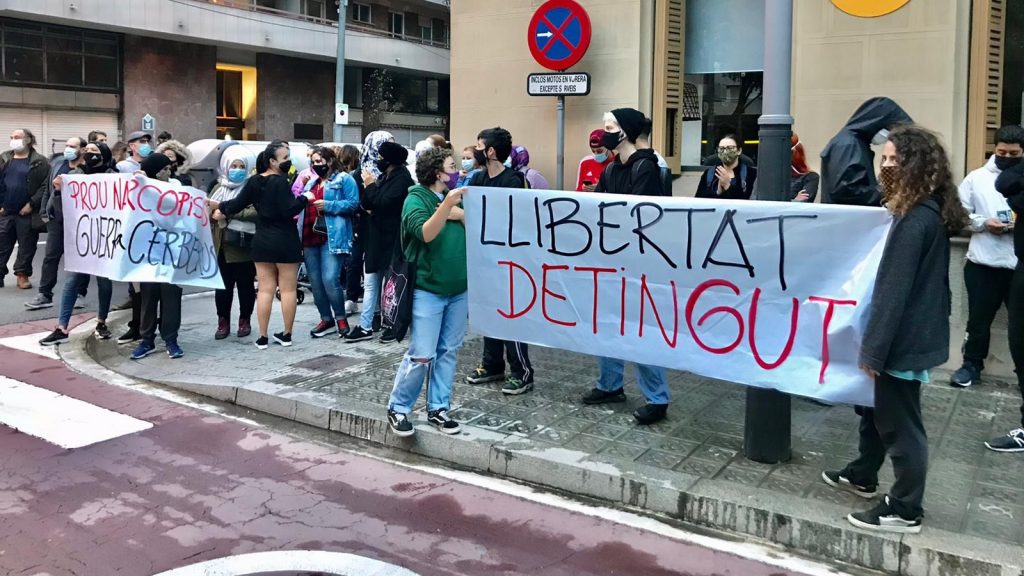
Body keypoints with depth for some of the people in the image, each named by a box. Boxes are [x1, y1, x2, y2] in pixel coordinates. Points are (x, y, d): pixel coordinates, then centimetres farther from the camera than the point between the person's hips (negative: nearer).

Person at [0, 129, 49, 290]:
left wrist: (32, 204, -15)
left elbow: (45, 186, -10)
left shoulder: (39, 162, -3)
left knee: (26, 246, 5)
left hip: (27, 213, -4)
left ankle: (22, 274, 17)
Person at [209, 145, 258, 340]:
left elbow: (256, 212, -17)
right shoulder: (218, 187, 13)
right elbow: (208, 210, 11)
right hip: (221, 246, 4)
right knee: (223, 285, 7)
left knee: (245, 285, 7)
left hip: (244, 246, -3)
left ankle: (245, 321, 20)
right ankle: (223, 322, 17)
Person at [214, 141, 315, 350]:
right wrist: (305, 198, -7)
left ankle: (263, 337, 10)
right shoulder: (281, 181, -15)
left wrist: (221, 209, 26)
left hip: (262, 242, 6)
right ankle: (286, 335, 11)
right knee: (288, 289, 5)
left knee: (265, 289, 8)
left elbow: (237, 204, 8)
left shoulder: (254, 181, 3)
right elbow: (289, 210, -22)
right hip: (285, 242, -6)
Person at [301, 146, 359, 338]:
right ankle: (326, 320, 17)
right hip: (310, 237, 8)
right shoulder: (311, 182, 24)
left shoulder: (344, 179, 1)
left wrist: (328, 205, -17)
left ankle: (340, 319, 0)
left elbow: (353, 203, -11)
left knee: (330, 279, -15)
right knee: (315, 282, 7)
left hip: (332, 237, -8)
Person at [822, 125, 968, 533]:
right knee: (876, 406, 24)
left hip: (904, 338, -10)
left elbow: (894, 290, -23)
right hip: (917, 331, 10)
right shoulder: (933, 212, 9)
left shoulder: (915, 220, -22)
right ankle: (862, 476, 41)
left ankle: (905, 511, 17)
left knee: (900, 422, 3)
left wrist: (874, 347, -19)